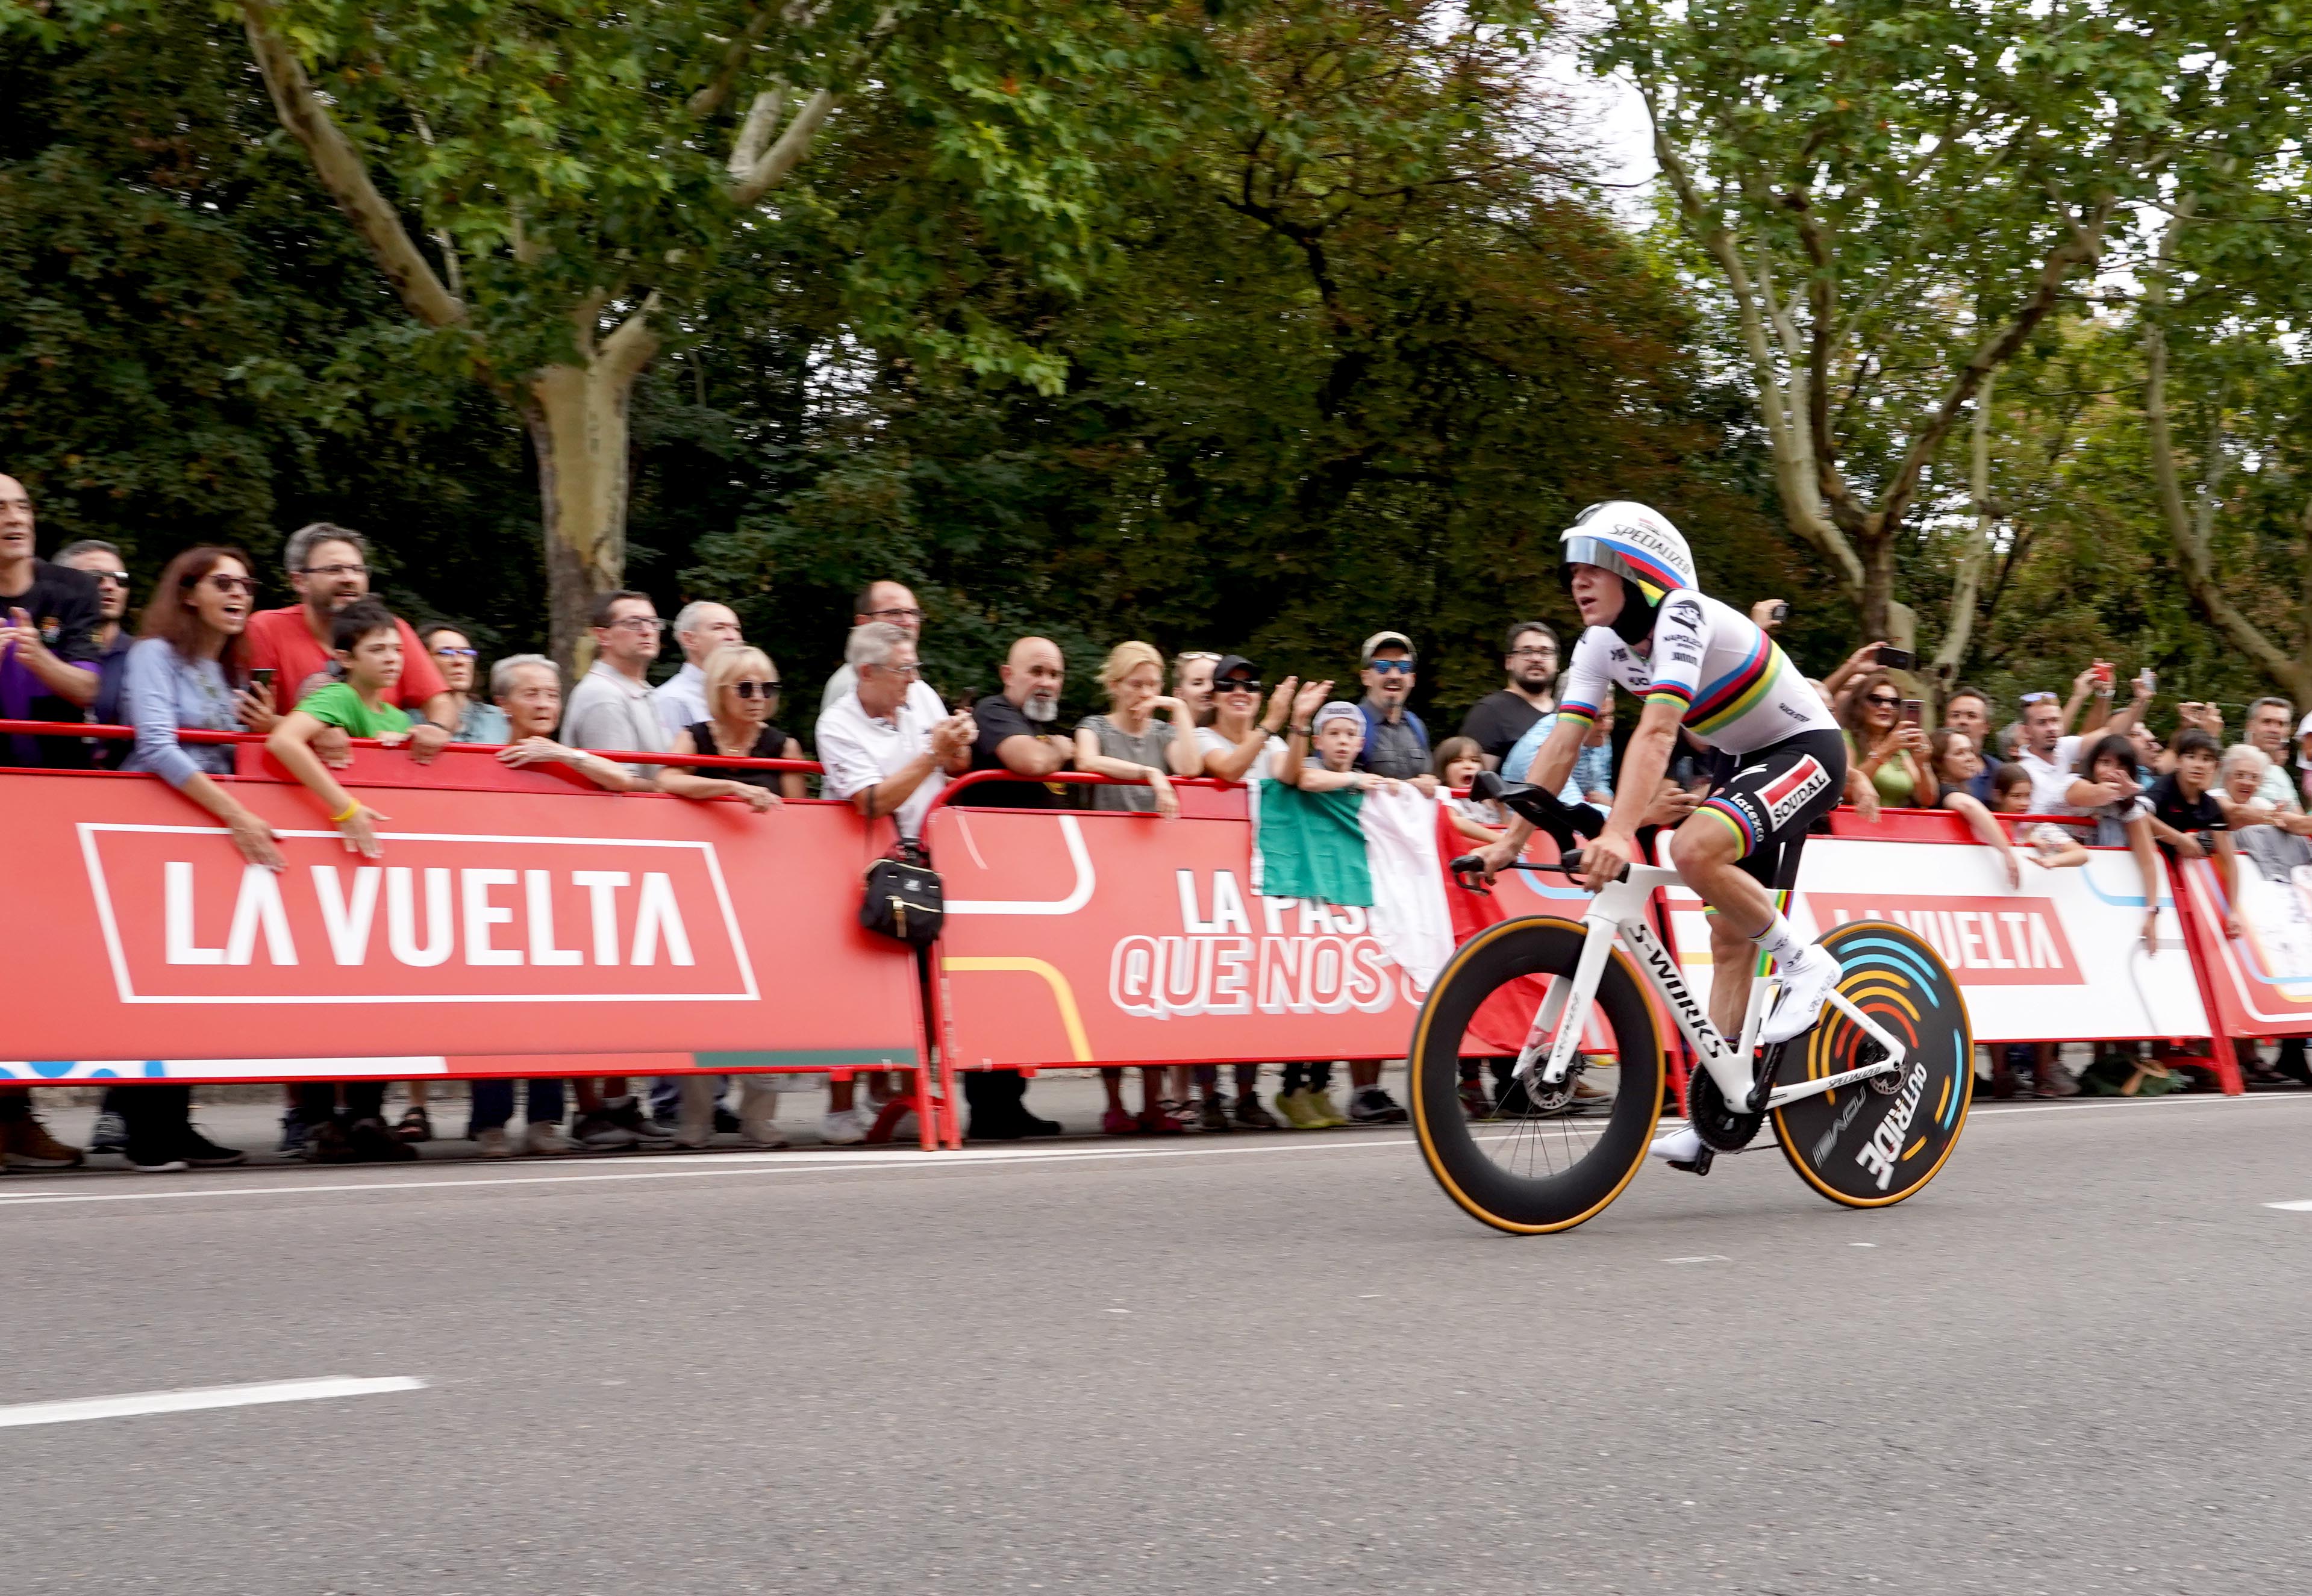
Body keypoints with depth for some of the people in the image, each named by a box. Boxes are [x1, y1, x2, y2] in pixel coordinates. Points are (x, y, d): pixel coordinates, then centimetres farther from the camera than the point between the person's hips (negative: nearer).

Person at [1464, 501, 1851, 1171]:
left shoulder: (1683, 614, -28)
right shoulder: (1600, 644, -4)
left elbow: (1657, 732, -39)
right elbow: (1561, 744, -8)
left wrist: (1618, 836, -49)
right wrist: (1511, 840, -16)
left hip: (1804, 748, -8)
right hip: (1738, 762, 8)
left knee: (1694, 850, -32)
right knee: (1728, 937, 7)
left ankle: (1803, 964, -12)